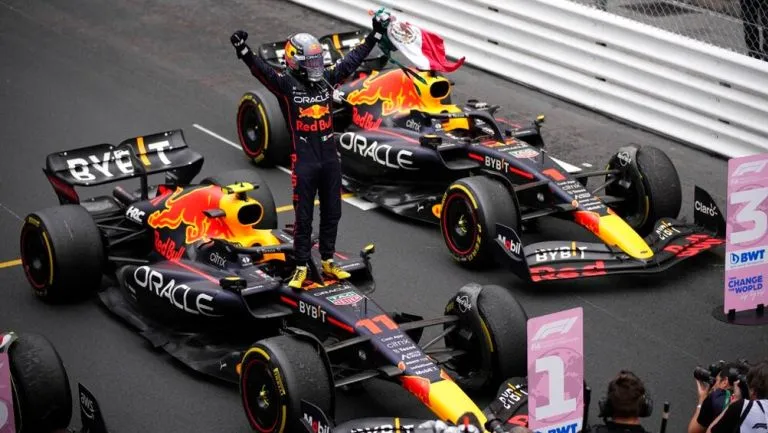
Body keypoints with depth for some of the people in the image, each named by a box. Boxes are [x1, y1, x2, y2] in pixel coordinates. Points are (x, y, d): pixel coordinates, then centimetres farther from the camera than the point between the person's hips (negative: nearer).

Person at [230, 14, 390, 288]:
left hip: (330, 159, 5)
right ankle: (301, 268, 12)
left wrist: (376, 34, 15)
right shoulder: (285, 84, -8)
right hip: (304, 161, -5)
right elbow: (261, 70, -24)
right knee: (303, 217, 3)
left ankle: (328, 262, 27)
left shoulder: (327, 78, 6)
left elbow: (353, 59, 13)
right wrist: (243, 51, -42)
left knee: (332, 213, 13)